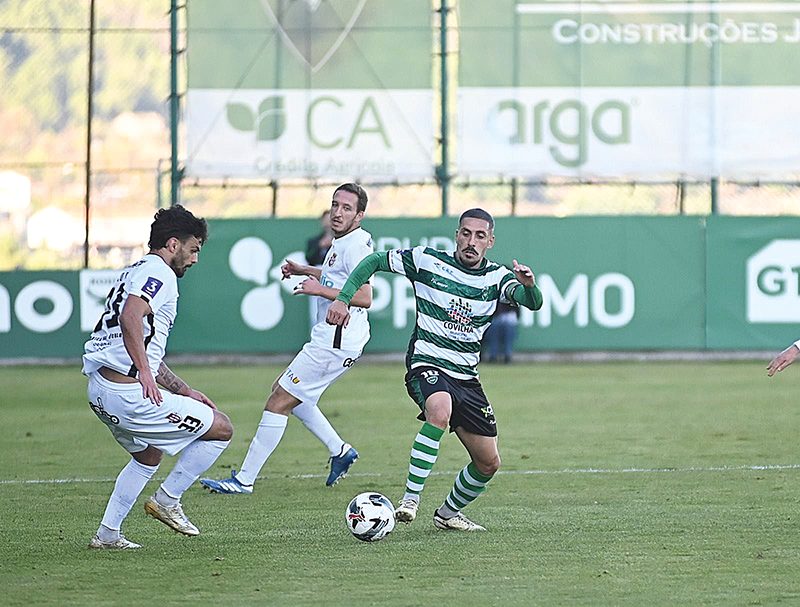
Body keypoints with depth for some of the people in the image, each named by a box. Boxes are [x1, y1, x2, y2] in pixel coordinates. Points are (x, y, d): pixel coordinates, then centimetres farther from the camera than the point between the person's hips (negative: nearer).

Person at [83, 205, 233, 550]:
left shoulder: (137, 272, 25)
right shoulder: (159, 273, -7)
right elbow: (130, 318, -28)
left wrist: (184, 391, 27)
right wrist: (145, 373, -30)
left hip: (99, 390, 10)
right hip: (128, 391, -10)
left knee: (148, 454, 33)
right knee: (221, 429, 0)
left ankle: (107, 534, 29)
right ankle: (167, 501, 7)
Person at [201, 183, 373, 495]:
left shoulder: (355, 244, -17)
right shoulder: (344, 242, 14)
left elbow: (364, 297, -26)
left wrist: (320, 289, -24)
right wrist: (304, 270, 22)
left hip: (335, 344, -11)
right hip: (330, 338, 11)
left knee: (279, 402, -8)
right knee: (283, 392, 23)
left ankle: (244, 480, -4)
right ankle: (340, 450, 23)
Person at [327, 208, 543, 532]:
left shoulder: (497, 277, 2)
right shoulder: (427, 261, -4)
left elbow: (533, 303, -15)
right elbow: (373, 261, 5)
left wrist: (528, 285, -39)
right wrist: (343, 299, -7)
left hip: (466, 376, 5)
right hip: (427, 364, -5)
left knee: (488, 463, 6)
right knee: (440, 411, -39)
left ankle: (448, 513, 32)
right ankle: (410, 499, -35)